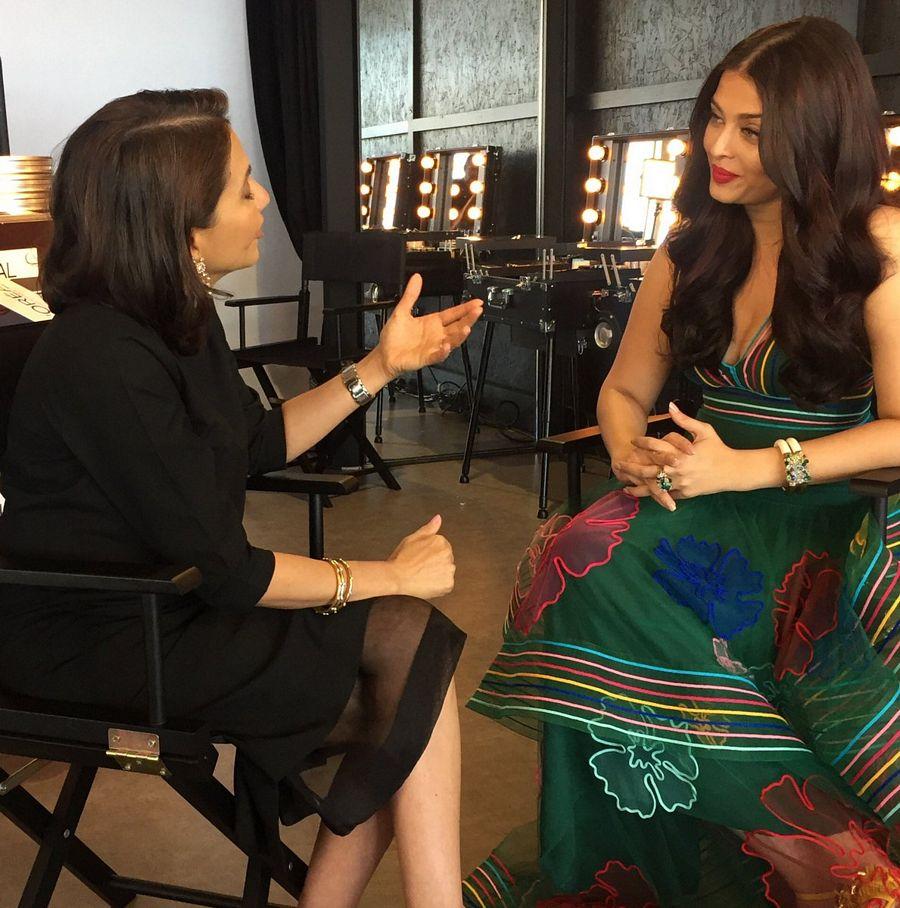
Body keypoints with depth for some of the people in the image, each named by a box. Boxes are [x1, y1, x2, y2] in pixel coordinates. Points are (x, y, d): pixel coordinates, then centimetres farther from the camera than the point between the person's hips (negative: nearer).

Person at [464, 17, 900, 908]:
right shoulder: (692, 246, 11)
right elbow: (624, 391, 15)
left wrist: (750, 467, -20)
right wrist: (632, 453, -9)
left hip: (824, 514, -3)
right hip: (704, 503, 4)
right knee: (579, 569, -26)